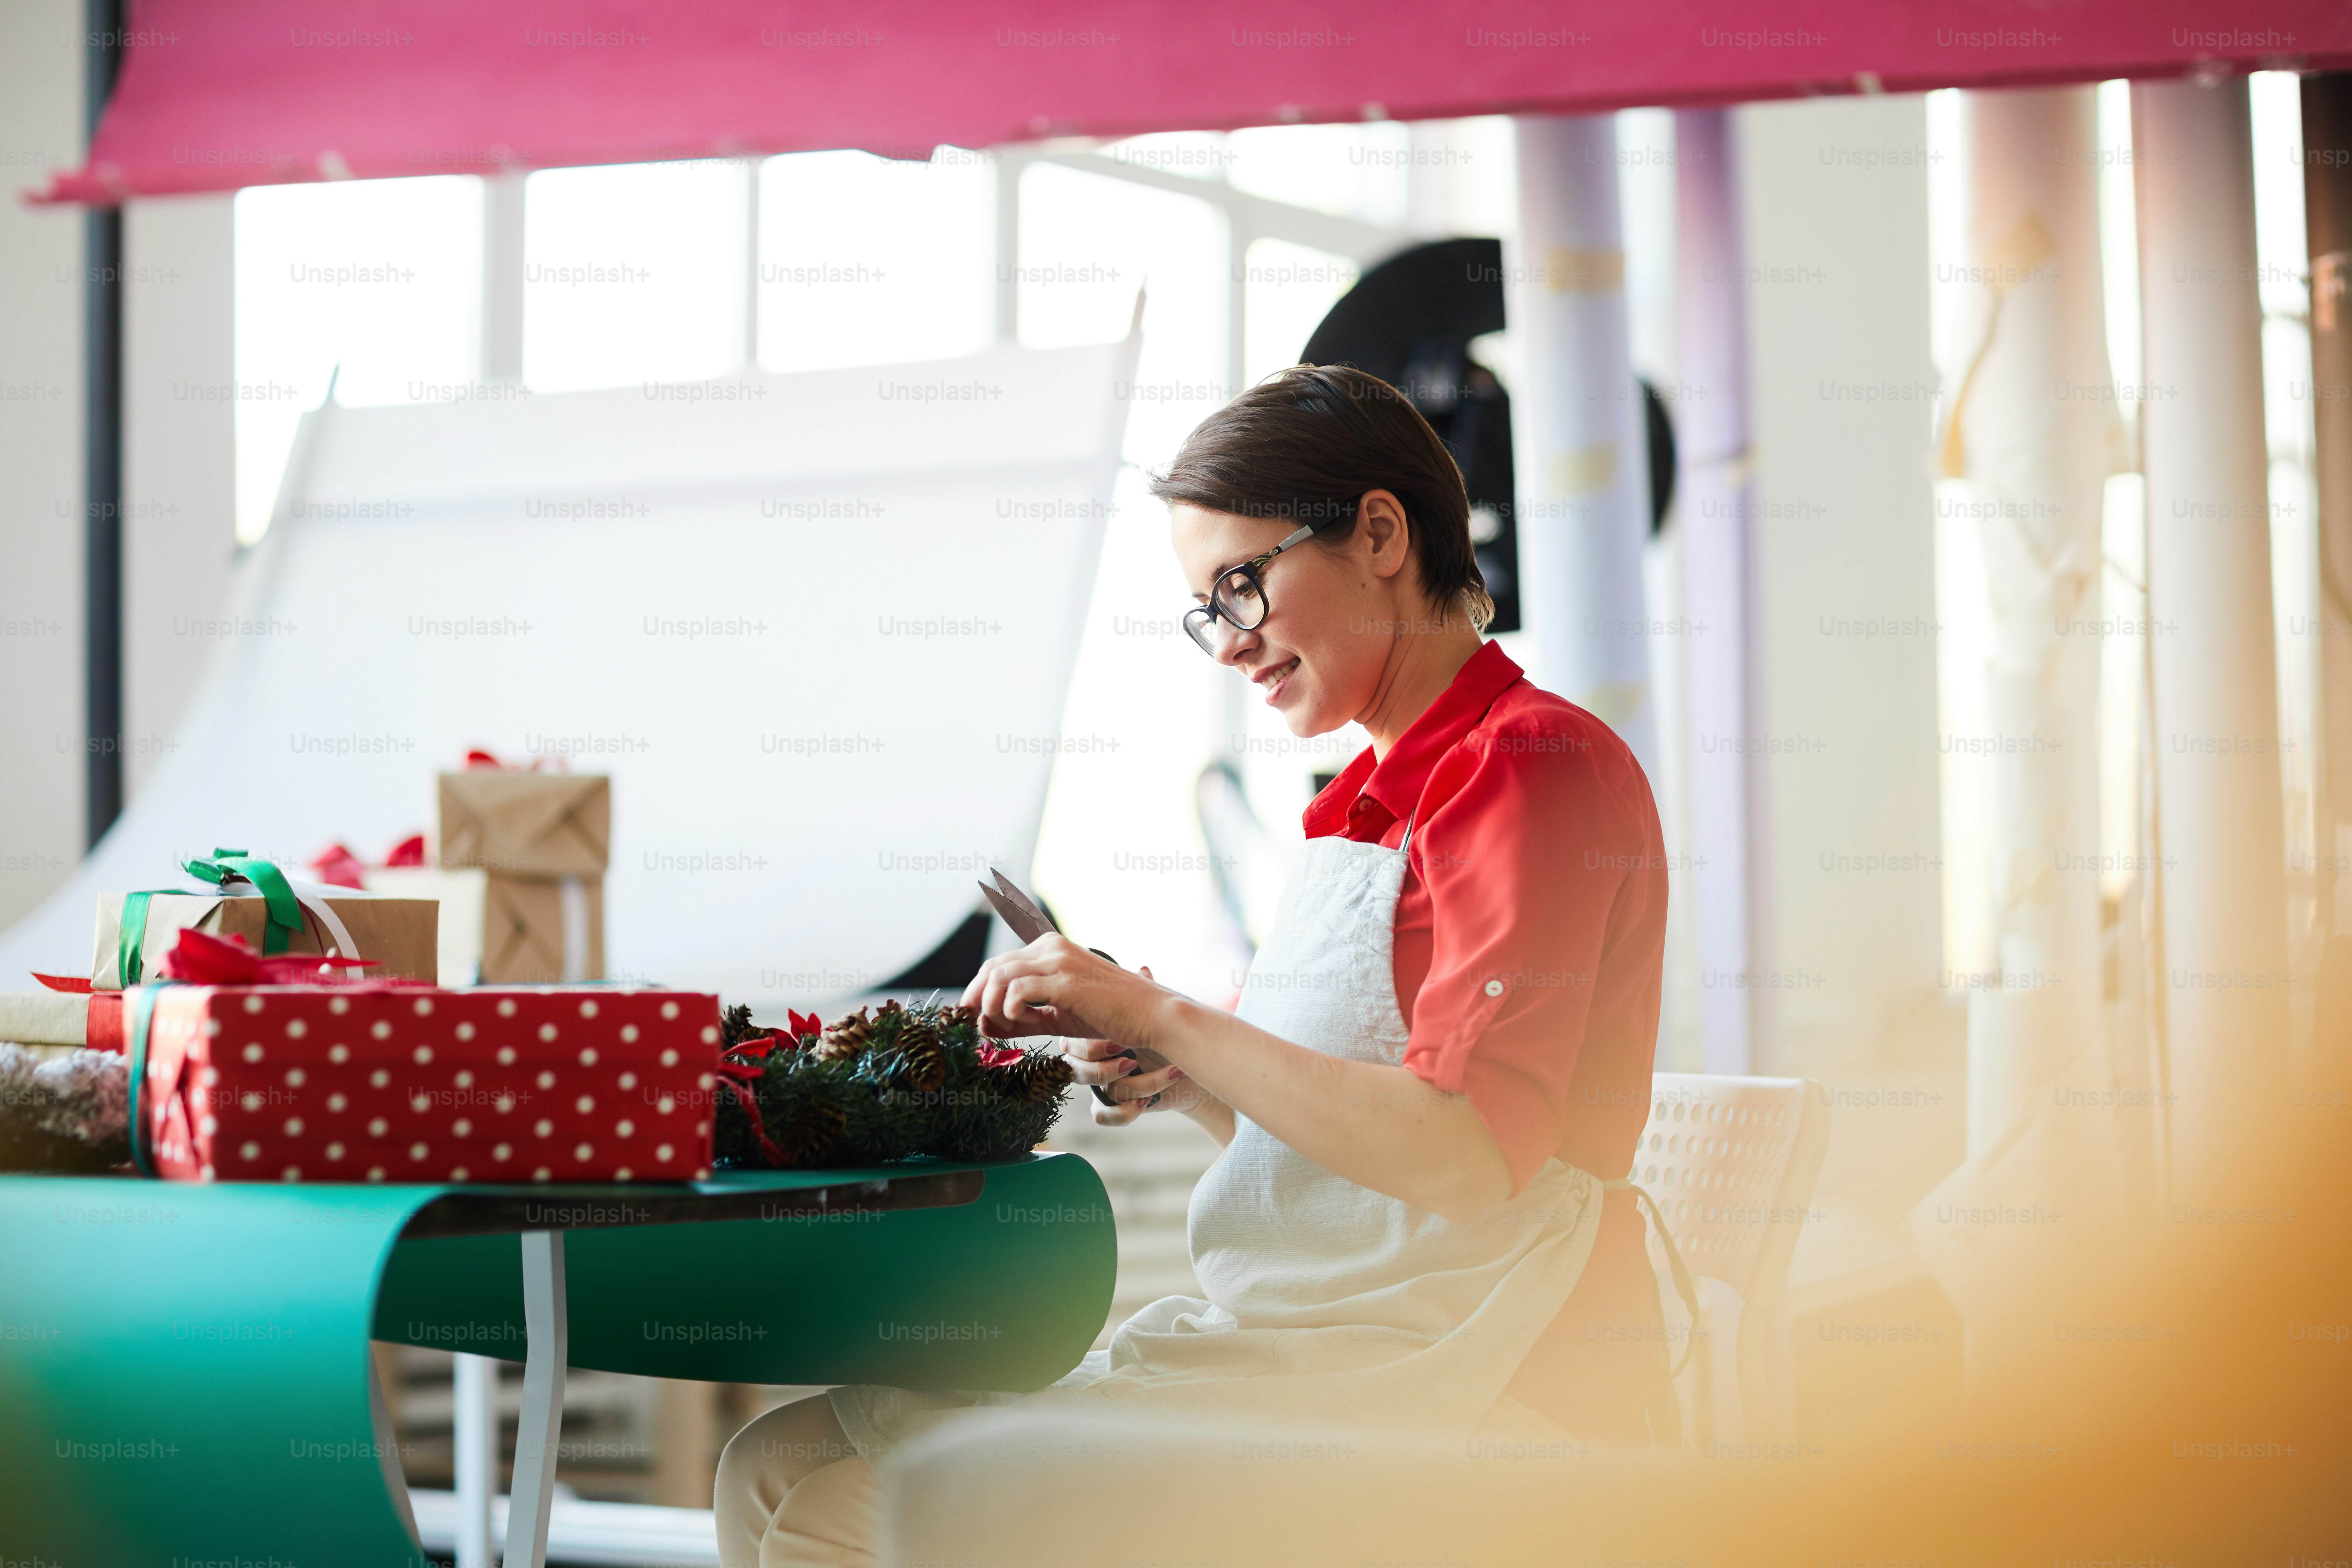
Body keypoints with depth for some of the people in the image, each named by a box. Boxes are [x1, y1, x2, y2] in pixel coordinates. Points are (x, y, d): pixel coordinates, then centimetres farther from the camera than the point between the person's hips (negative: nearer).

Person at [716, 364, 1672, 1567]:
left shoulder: (1536, 766, -9)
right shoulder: (1373, 797, 19)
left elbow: (1467, 1150, -20)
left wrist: (1169, 1019, -14)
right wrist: (1185, 1082, 3)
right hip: (1294, 1352, 9)